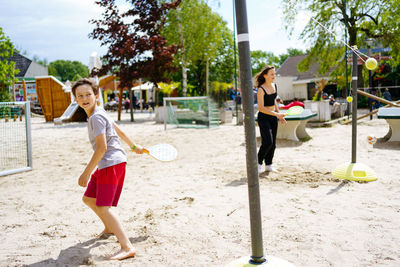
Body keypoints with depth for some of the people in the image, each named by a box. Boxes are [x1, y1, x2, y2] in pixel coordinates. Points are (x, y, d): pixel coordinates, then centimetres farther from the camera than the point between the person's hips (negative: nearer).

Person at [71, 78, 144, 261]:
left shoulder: (96, 117, -16)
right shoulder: (100, 113, 14)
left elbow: (102, 147, -23)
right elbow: (119, 131, 26)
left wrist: (87, 172, -21)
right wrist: (134, 146, 38)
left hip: (112, 163, -10)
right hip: (105, 165, 10)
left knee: (103, 207, -17)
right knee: (88, 199, 22)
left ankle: (127, 248, -20)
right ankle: (109, 228, 44)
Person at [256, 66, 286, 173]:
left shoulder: (274, 86, 5)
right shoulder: (261, 89, -17)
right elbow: (261, 108, -21)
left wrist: (279, 114, 16)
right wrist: (276, 114, -25)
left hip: (273, 117, 7)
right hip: (263, 117, -7)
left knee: (273, 144, 7)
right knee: (267, 142, -15)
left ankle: (268, 165, 19)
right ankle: (258, 162, 4)